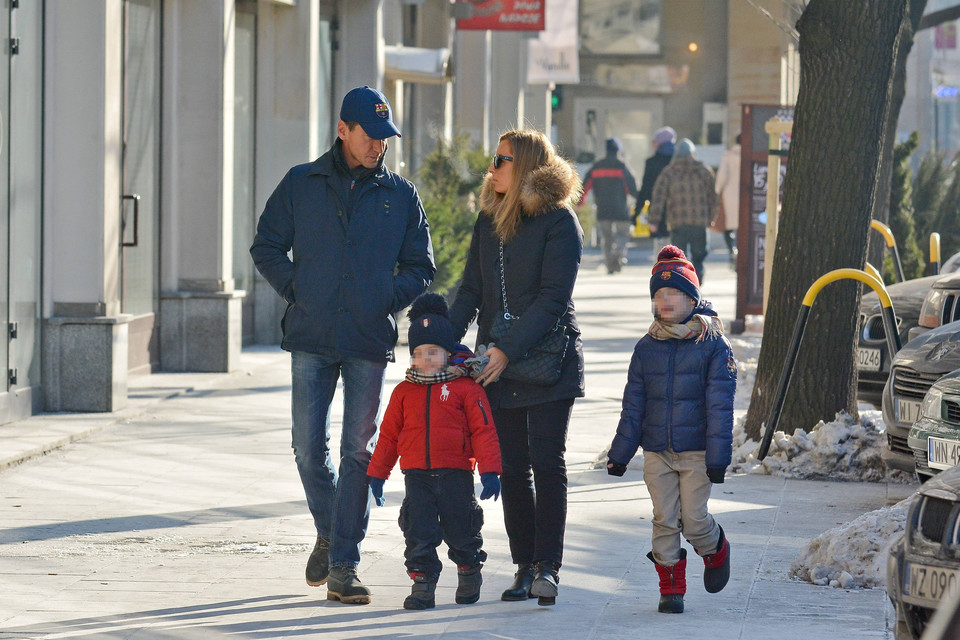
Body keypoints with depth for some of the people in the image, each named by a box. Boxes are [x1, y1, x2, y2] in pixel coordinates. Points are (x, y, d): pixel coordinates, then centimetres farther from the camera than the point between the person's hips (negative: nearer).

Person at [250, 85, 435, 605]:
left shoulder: (400, 196, 8)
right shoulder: (301, 185, 6)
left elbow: (420, 269, 14)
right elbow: (267, 248, 11)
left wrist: (387, 301, -1)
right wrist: (296, 291, 0)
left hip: (369, 342, 0)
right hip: (311, 338, 0)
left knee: (358, 451, -3)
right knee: (309, 447, 0)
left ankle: (343, 566, 0)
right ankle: (329, 535, 25)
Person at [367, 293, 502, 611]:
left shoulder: (466, 388, -3)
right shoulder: (404, 392, 8)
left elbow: (483, 430, -4)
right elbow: (389, 434, 15)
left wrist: (490, 471, -10)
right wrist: (377, 474, 14)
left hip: (456, 474, -3)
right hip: (416, 475, 3)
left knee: (461, 530, 7)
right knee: (419, 533, -2)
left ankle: (469, 572, 30)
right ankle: (422, 584, 3)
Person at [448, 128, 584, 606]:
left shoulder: (558, 221, -8)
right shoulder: (488, 222, 11)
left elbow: (553, 298, -14)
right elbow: (471, 290, 11)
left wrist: (508, 350, -21)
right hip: (497, 366, 6)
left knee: (546, 463, -8)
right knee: (512, 467, 5)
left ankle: (548, 566, -8)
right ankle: (524, 567, 9)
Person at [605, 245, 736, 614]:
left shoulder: (713, 345, -5)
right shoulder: (647, 348, 7)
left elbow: (720, 406, -7)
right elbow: (633, 406, 11)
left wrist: (718, 457, -12)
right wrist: (620, 453, 8)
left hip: (697, 453, -3)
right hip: (656, 452, 3)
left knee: (693, 520, -4)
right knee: (664, 520, 2)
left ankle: (716, 552, 28)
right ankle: (671, 589, 13)